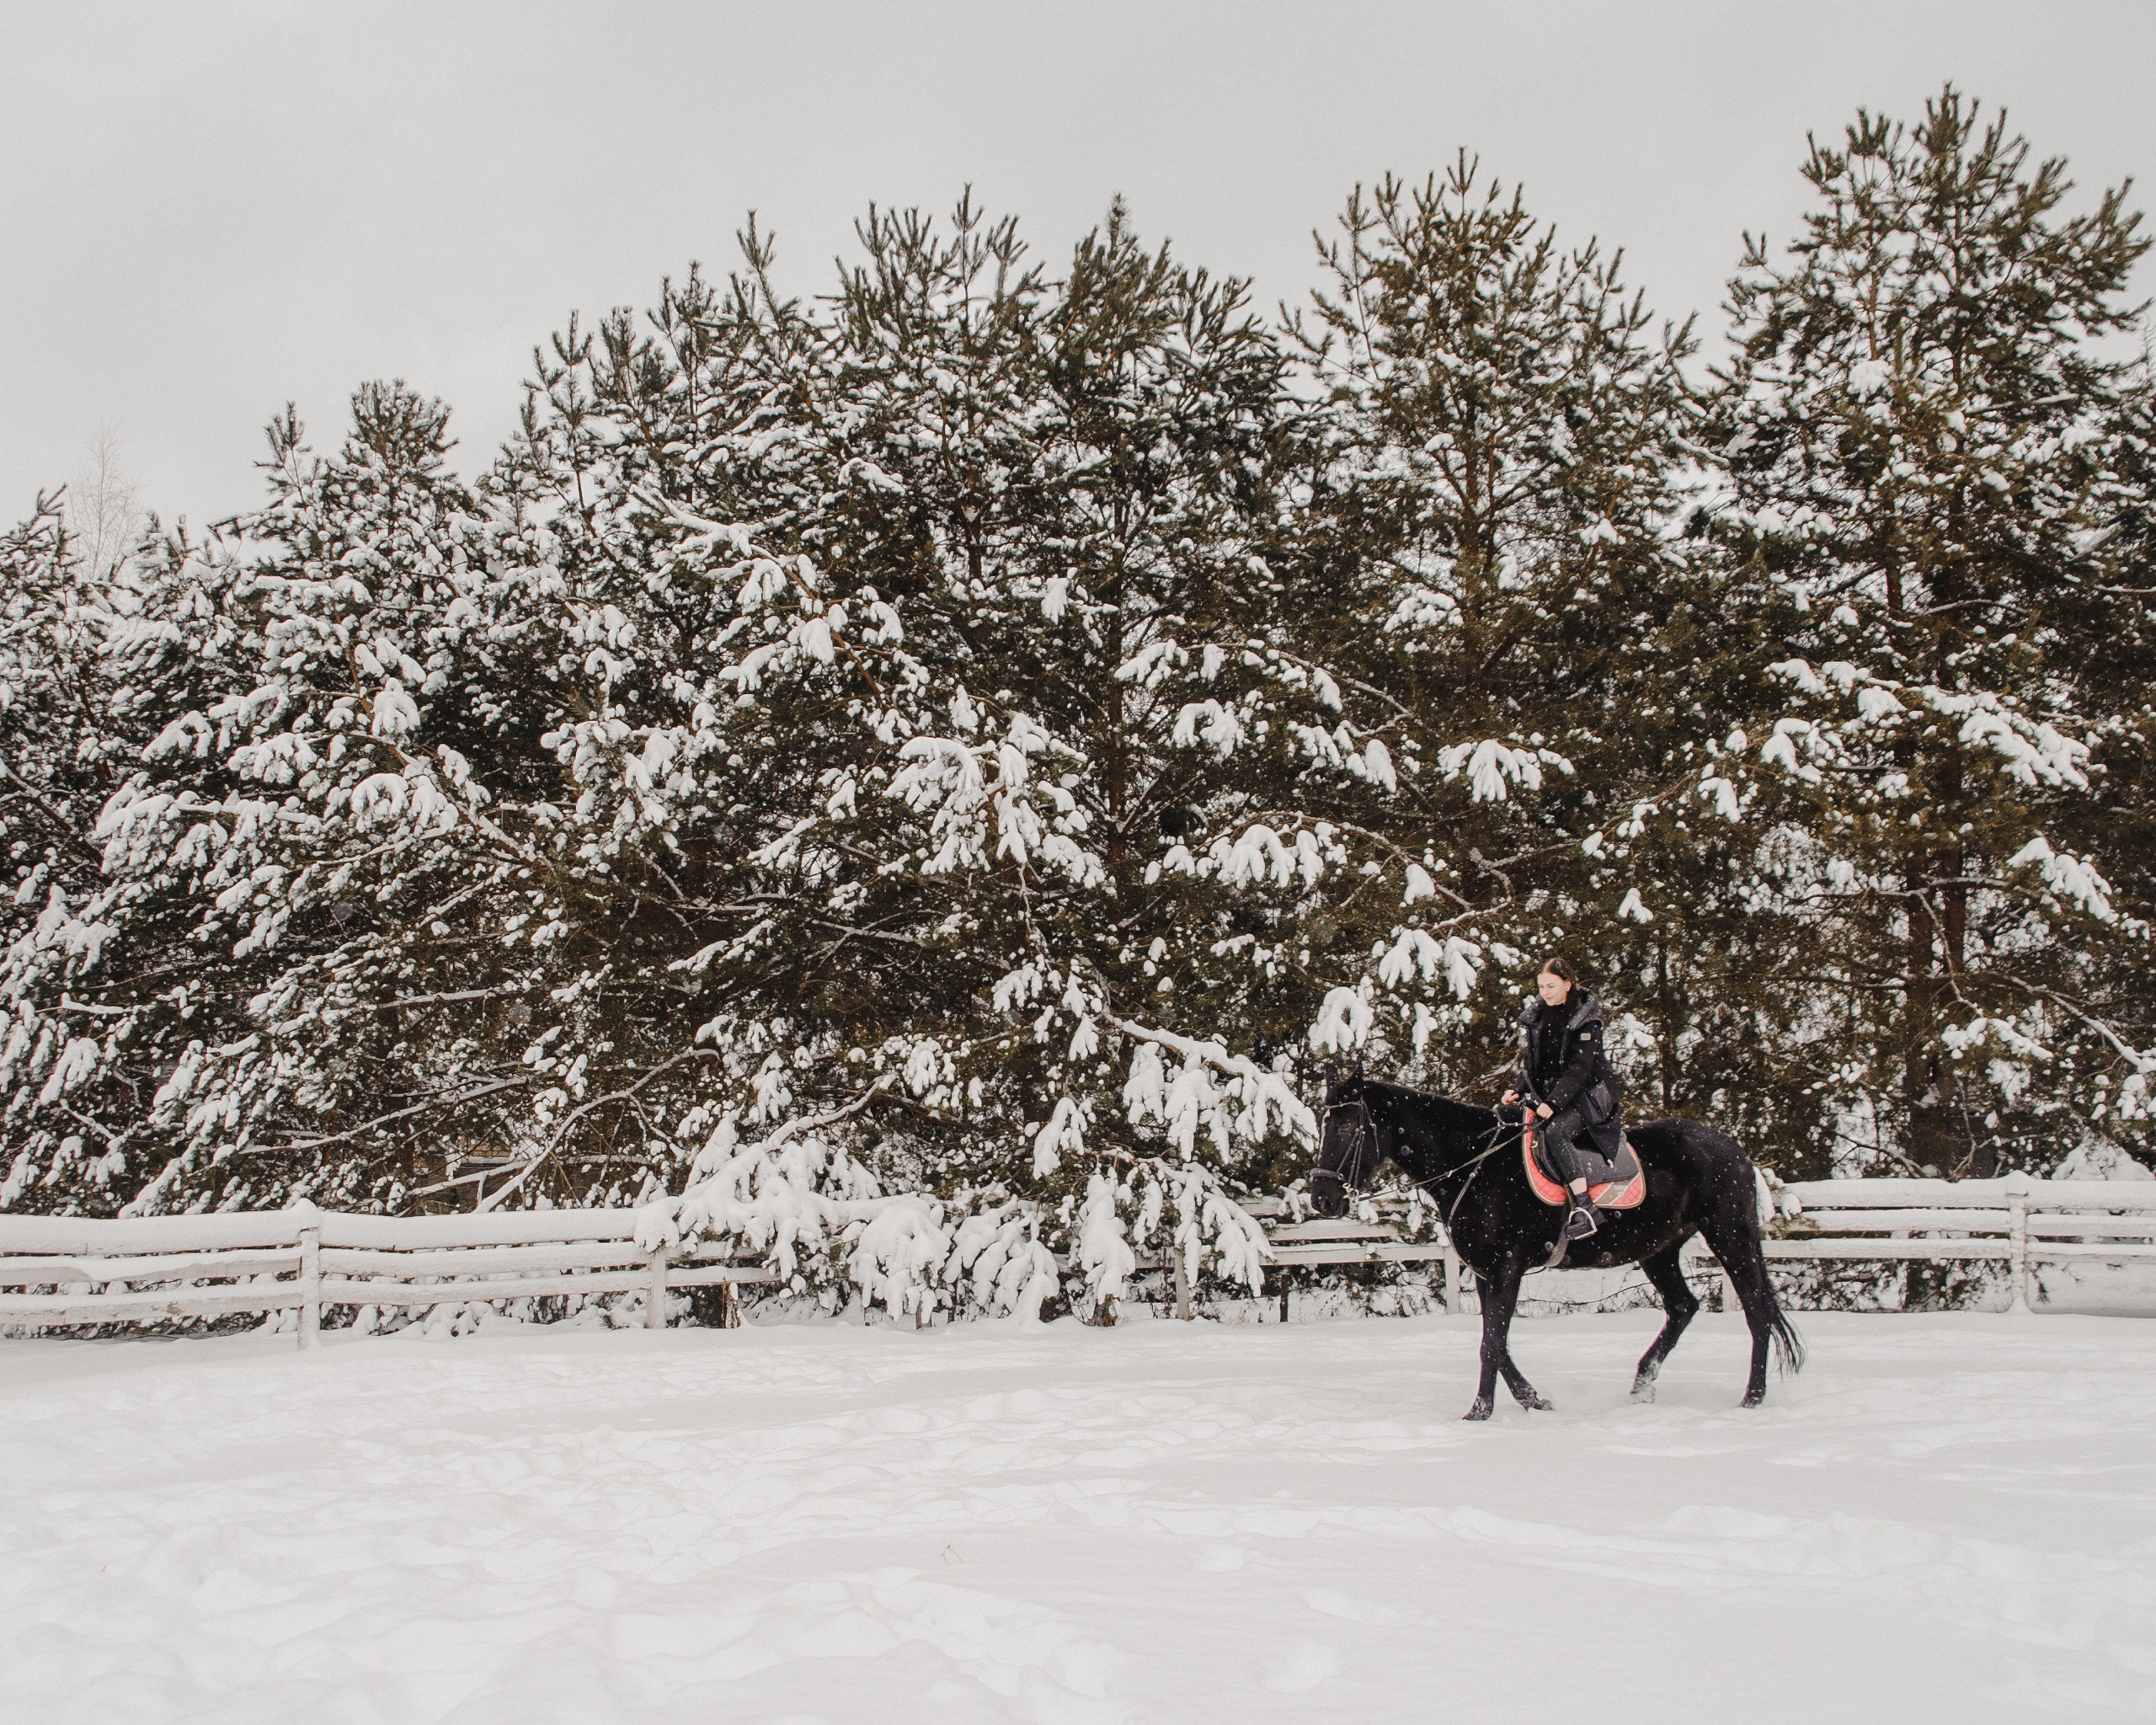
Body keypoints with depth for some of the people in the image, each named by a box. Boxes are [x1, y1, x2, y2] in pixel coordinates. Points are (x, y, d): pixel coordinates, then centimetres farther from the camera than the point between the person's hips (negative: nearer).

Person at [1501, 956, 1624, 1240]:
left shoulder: (1585, 1018, -13)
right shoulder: (1537, 1016, 7)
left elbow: (1579, 1068, -20)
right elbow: (1532, 1060, 13)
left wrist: (1553, 1102, -28)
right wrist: (1517, 1090, -4)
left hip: (1587, 1092, -7)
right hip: (1552, 1093, 7)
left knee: (1556, 1130, -30)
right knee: (1551, 1155, -13)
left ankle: (1585, 1210, -31)